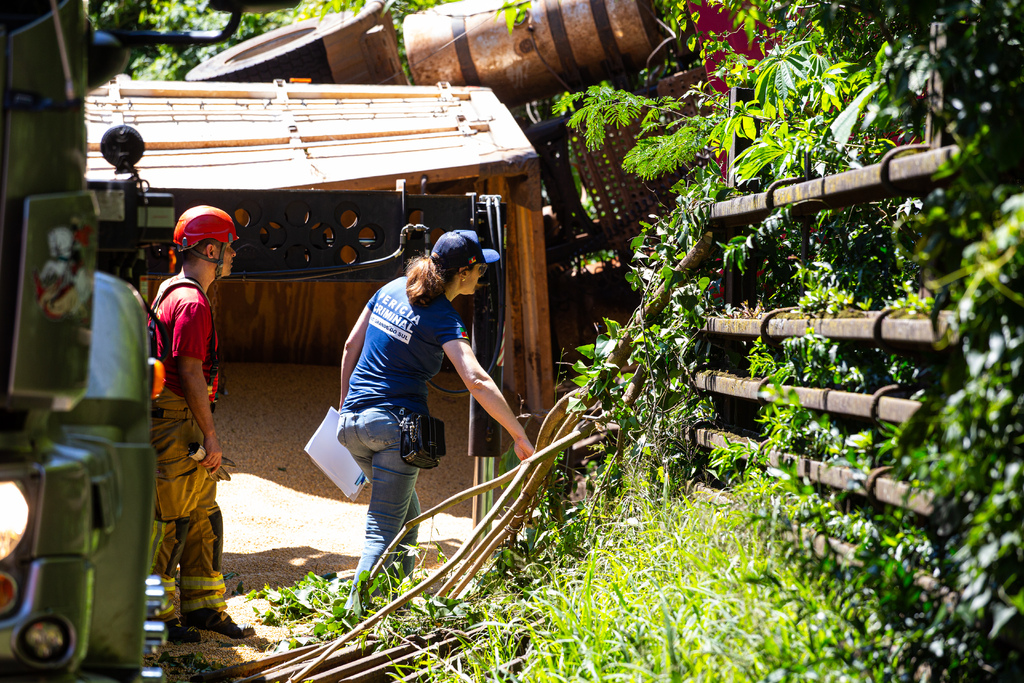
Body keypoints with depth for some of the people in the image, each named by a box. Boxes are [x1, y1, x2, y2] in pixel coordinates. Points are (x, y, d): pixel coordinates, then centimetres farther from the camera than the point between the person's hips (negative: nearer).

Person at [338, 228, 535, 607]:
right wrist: (519, 436, -23)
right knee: (384, 529, -6)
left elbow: (351, 346, 14)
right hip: (395, 425, -8)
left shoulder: (392, 289, 8)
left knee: (406, 515, 23)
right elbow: (476, 381, -24)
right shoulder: (444, 319, -12)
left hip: (353, 419, 8)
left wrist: (345, 403, 24)